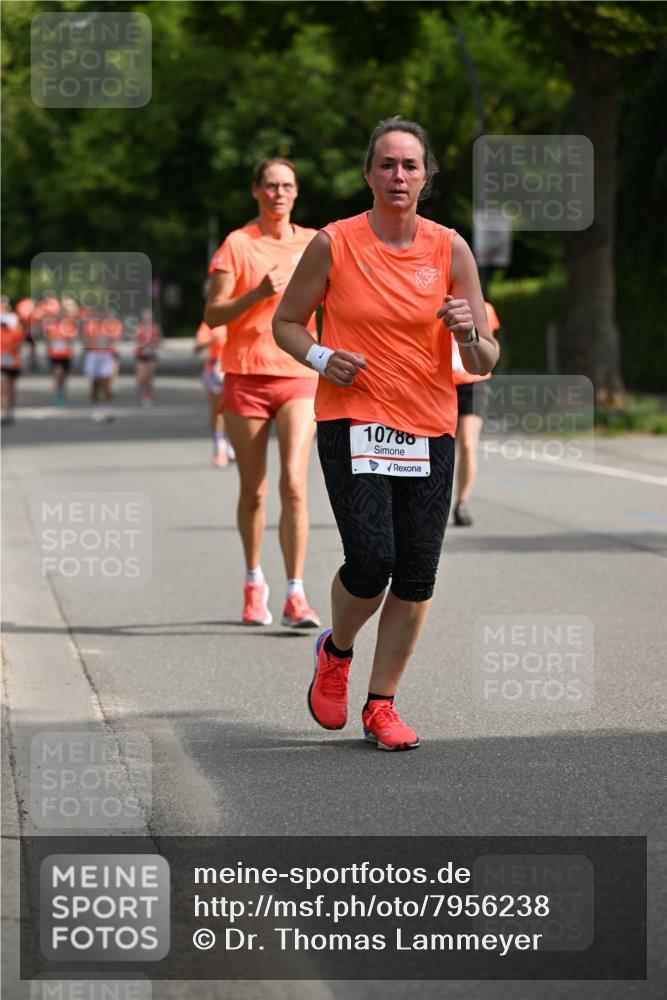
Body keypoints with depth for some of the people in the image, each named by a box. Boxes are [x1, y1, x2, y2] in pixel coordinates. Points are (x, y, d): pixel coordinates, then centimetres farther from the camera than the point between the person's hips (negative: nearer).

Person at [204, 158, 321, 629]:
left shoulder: (313, 244, 8)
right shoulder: (237, 245, 0)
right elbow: (213, 314, -5)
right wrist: (258, 293, -19)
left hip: (299, 378, 1)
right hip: (246, 377, -1)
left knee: (294, 485, -13)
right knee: (253, 490, 6)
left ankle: (296, 595, -12)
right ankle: (255, 583, 26)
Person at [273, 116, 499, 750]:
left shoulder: (450, 250, 2)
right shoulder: (334, 244, -2)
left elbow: (484, 363, 4)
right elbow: (286, 322, 10)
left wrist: (468, 333, -19)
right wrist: (322, 358, -10)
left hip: (430, 431, 3)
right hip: (352, 423, -2)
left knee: (416, 575, -1)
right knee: (371, 559, -17)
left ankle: (380, 704, 15)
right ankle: (335, 651, 16)